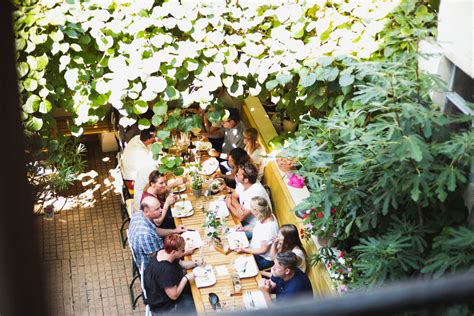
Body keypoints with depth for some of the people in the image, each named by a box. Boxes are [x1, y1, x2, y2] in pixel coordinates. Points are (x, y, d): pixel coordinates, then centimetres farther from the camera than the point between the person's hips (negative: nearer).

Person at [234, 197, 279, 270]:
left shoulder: (269, 228, -35)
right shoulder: (266, 216, -10)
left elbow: (263, 250, -24)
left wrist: (244, 250, -25)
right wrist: (245, 229, 5)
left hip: (265, 259, -8)